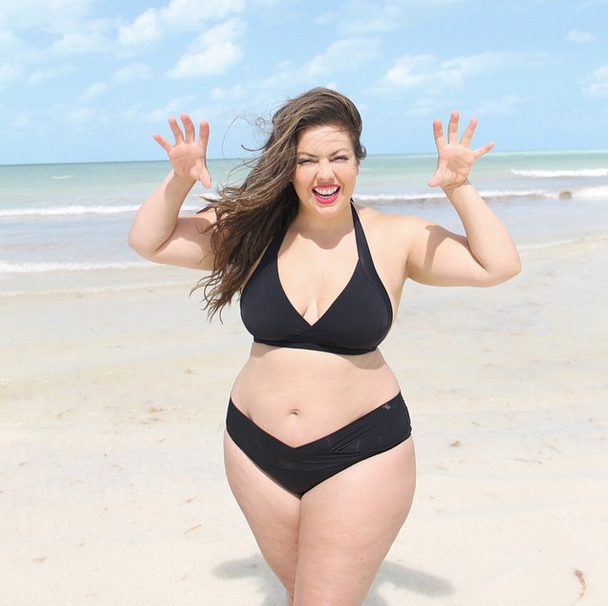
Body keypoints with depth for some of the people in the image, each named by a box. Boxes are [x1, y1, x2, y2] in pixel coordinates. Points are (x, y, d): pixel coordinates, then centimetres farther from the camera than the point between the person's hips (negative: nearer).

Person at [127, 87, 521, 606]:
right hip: (257, 450, 3)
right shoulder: (252, 233, -3)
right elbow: (148, 242, 1)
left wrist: (459, 188, -19)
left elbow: (499, 265, -9)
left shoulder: (393, 239, -7)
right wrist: (180, 179, -14)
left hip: (361, 455, -3)